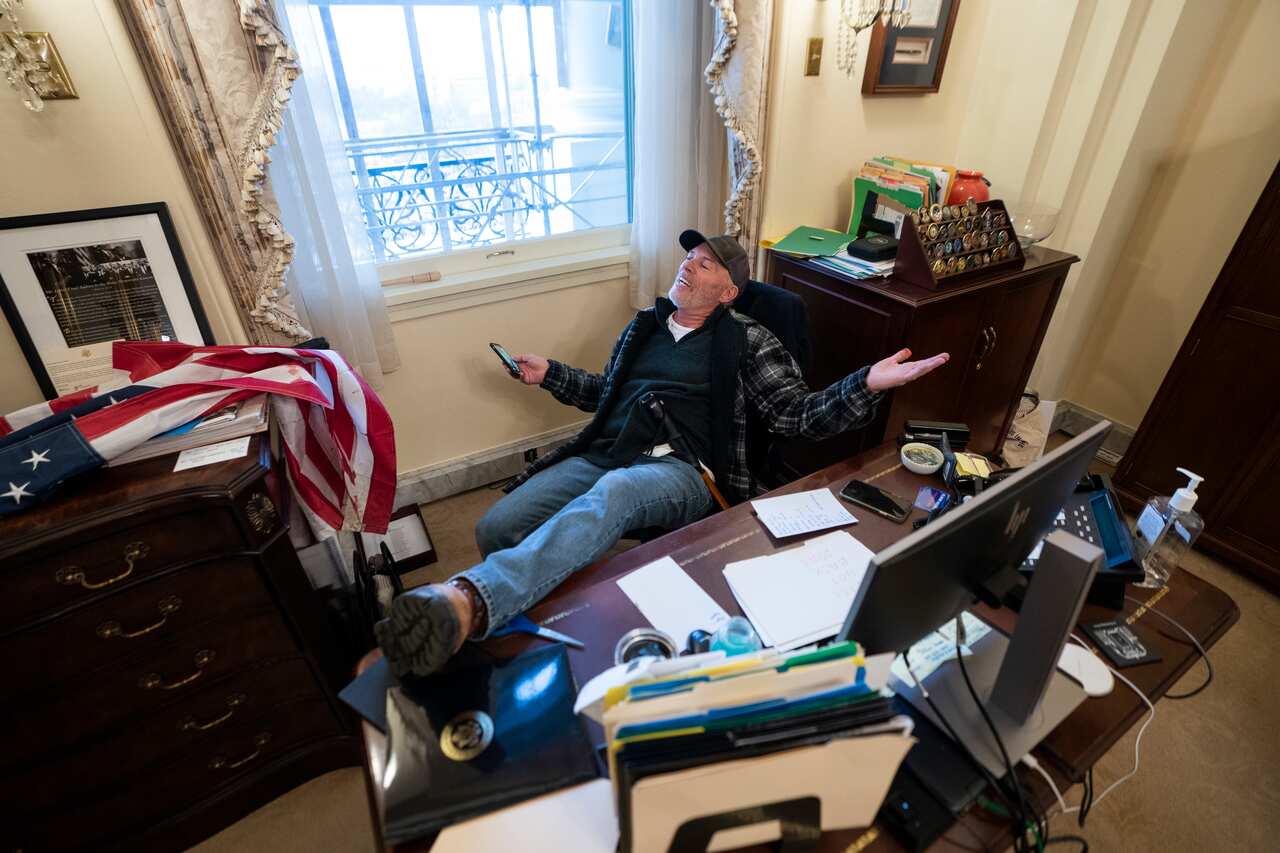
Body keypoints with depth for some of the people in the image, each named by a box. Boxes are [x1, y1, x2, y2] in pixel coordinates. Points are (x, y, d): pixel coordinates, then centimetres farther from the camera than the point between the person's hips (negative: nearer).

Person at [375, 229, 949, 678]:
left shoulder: (746, 341, 11)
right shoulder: (644, 325, 25)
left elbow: (798, 416, 4)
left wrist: (868, 384, -9)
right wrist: (551, 375, 29)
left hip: (680, 470, -5)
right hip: (600, 456, 6)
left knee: (616, 491, -43)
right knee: (495, 527, -19)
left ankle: (466, 601, -62)